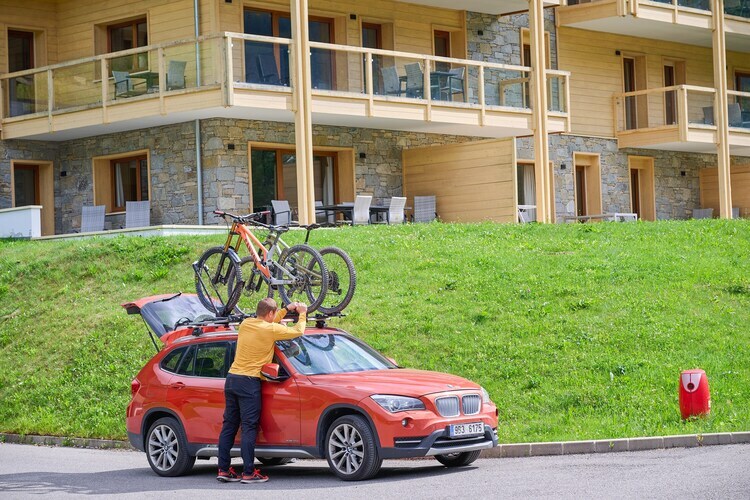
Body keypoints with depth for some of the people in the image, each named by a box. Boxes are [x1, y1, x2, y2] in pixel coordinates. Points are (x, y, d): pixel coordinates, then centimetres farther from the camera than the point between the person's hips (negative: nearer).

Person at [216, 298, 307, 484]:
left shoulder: (245, 324, 10)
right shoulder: (271, 330, -10)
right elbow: (298, 332, -1)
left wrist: (286, 310, 31)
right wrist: (302, 314, 17)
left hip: (231, 379, 7)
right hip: (249, 382, -7)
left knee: (229, 425, 10)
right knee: (249, 428, -5)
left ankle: (223, 470, 10)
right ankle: (249, 473, -6)